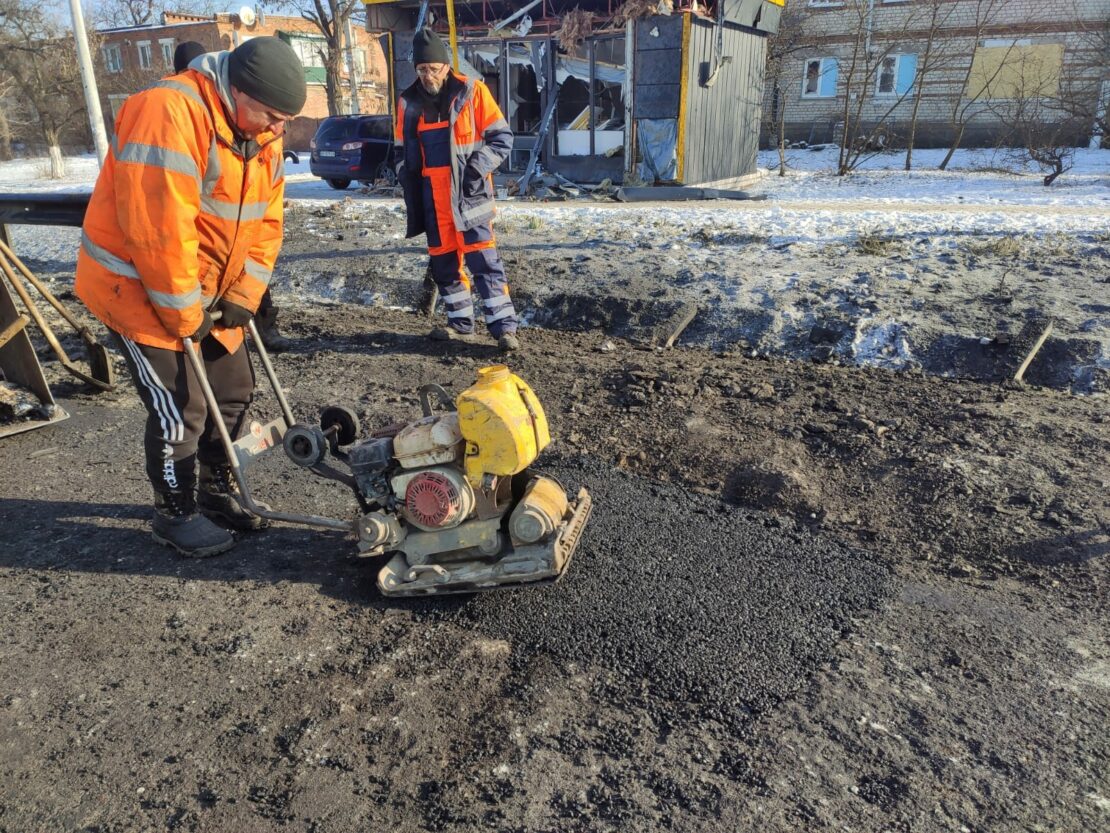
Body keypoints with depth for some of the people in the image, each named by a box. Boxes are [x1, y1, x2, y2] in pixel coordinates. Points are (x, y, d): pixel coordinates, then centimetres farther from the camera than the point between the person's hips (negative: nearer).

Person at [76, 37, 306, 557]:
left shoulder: (261, 134, 1)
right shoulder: (168, 114, -26)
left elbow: (265, 221, 5)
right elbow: (158, 231, -29)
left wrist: (243, 295, -4)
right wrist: (184, 316, -22)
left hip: (209, 293, 8)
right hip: (139, 288, -8)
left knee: (233, 390, 13)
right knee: (179, 411, -4)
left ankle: (218, 491, 33)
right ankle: (174, 514, 18)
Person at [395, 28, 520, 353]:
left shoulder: (471, 91, -4)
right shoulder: (408, 102, 10)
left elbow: (502, 137, -2)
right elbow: (403, 151, 20)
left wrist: (477, 168, -13)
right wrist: (407, 181, 8)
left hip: (468, 193, -5)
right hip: (432, 198, 5)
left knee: (483, 259, -10)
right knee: (443, 262, 9)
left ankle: (504, 327, -8)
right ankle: (461, 324, 21)